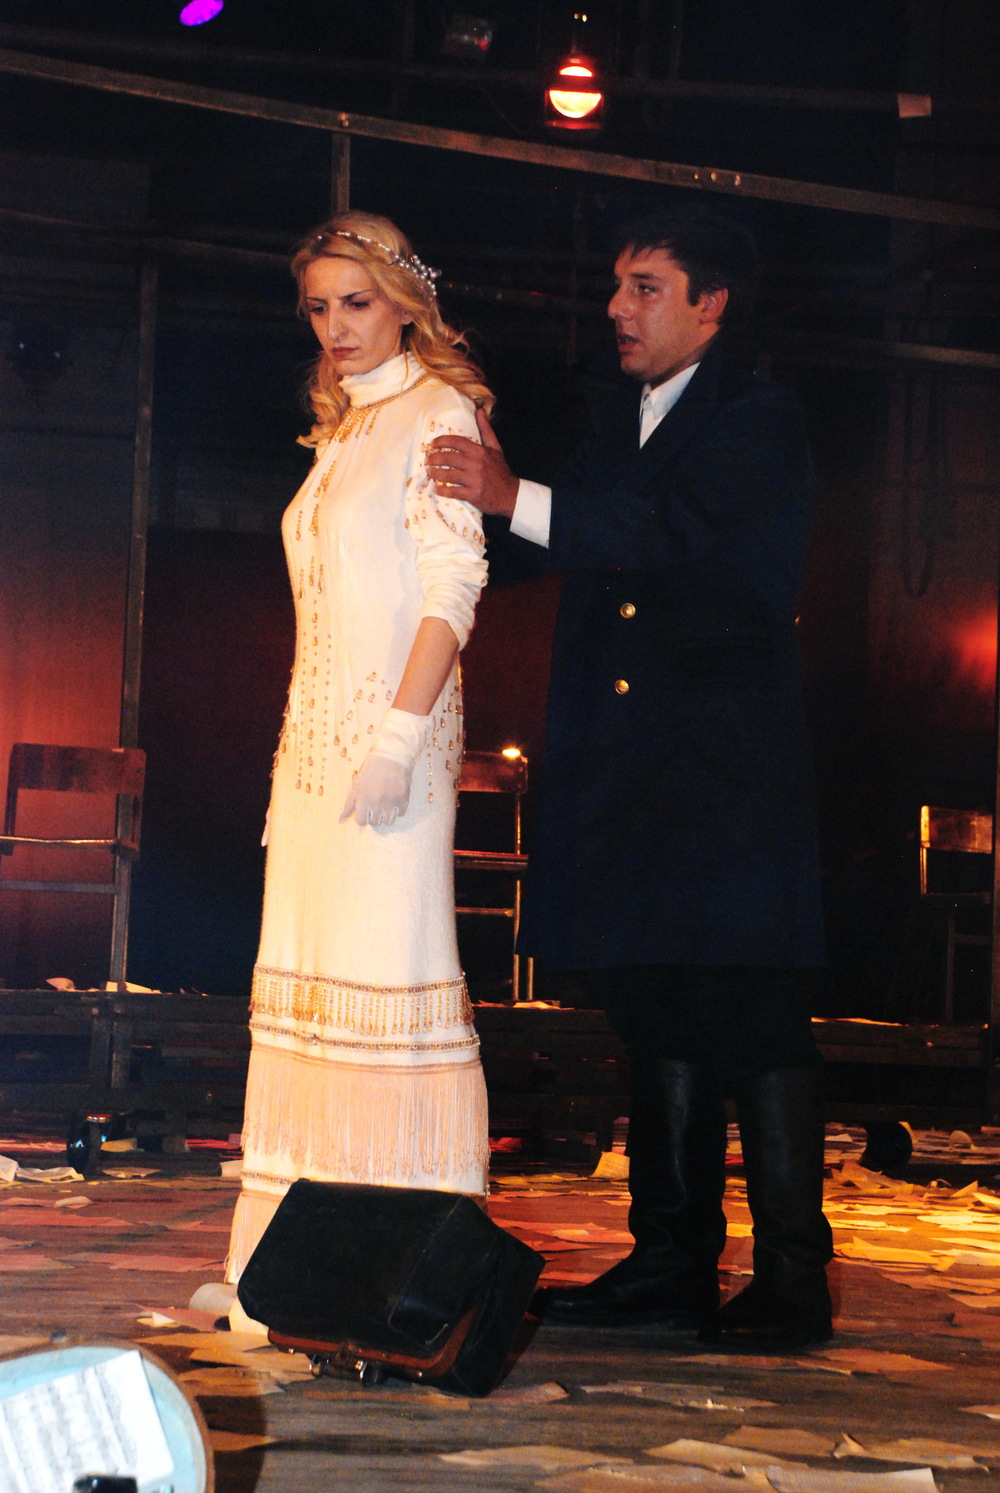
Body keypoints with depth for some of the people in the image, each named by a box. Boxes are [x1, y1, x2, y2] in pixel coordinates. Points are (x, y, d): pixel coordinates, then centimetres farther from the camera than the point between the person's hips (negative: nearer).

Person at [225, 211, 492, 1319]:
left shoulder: (437, 410, -2)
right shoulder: (343, 431, 21)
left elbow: (453, 584, -12)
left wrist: (400, 733, -21)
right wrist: (300, 748, 15)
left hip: (392, 721, -8)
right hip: (316, 729, 8)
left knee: (388, 963, -10)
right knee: (308, 967, 5)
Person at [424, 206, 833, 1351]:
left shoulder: (759, 427, -4)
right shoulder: (616, 420, 19)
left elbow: (689, 547, -21)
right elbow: (576, 556, 15)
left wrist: (519, 499, -26)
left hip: (730, 773, -7)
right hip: (625, 774, 7)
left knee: (752, 1021, -7)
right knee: (656, 1018, 9)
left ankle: (791, 1278, -2)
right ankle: (673, 1259, 16)